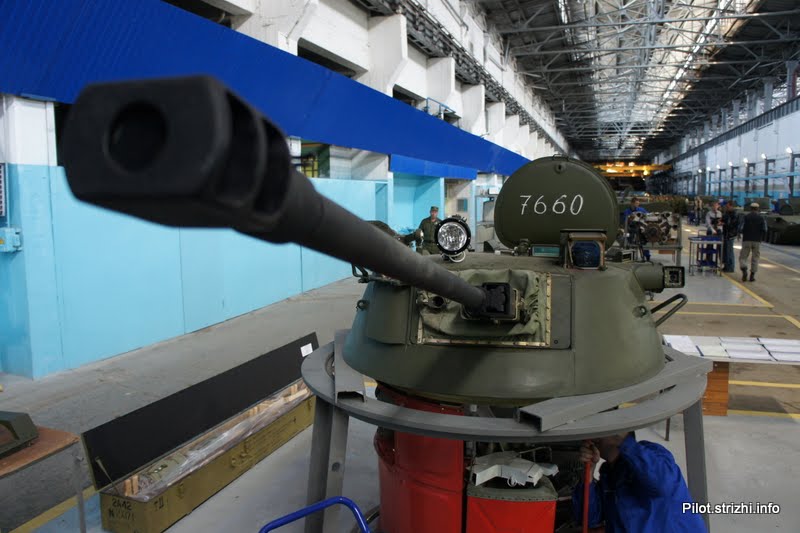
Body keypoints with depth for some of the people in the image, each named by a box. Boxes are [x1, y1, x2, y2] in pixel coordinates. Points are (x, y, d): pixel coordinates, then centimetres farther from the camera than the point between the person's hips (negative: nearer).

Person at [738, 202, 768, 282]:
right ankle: (752, 275, 5)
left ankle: (744, 270, -21)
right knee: (755, 258, 8)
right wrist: (763, 238, 9)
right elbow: (764, 230, -4)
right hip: (757, 241, 1)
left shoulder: (745, 217, 2)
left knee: (743, 257, 4)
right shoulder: (762, 218, 6)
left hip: (746, 240, -1)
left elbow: (740, 228, -8)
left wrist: (740, 235, 10)